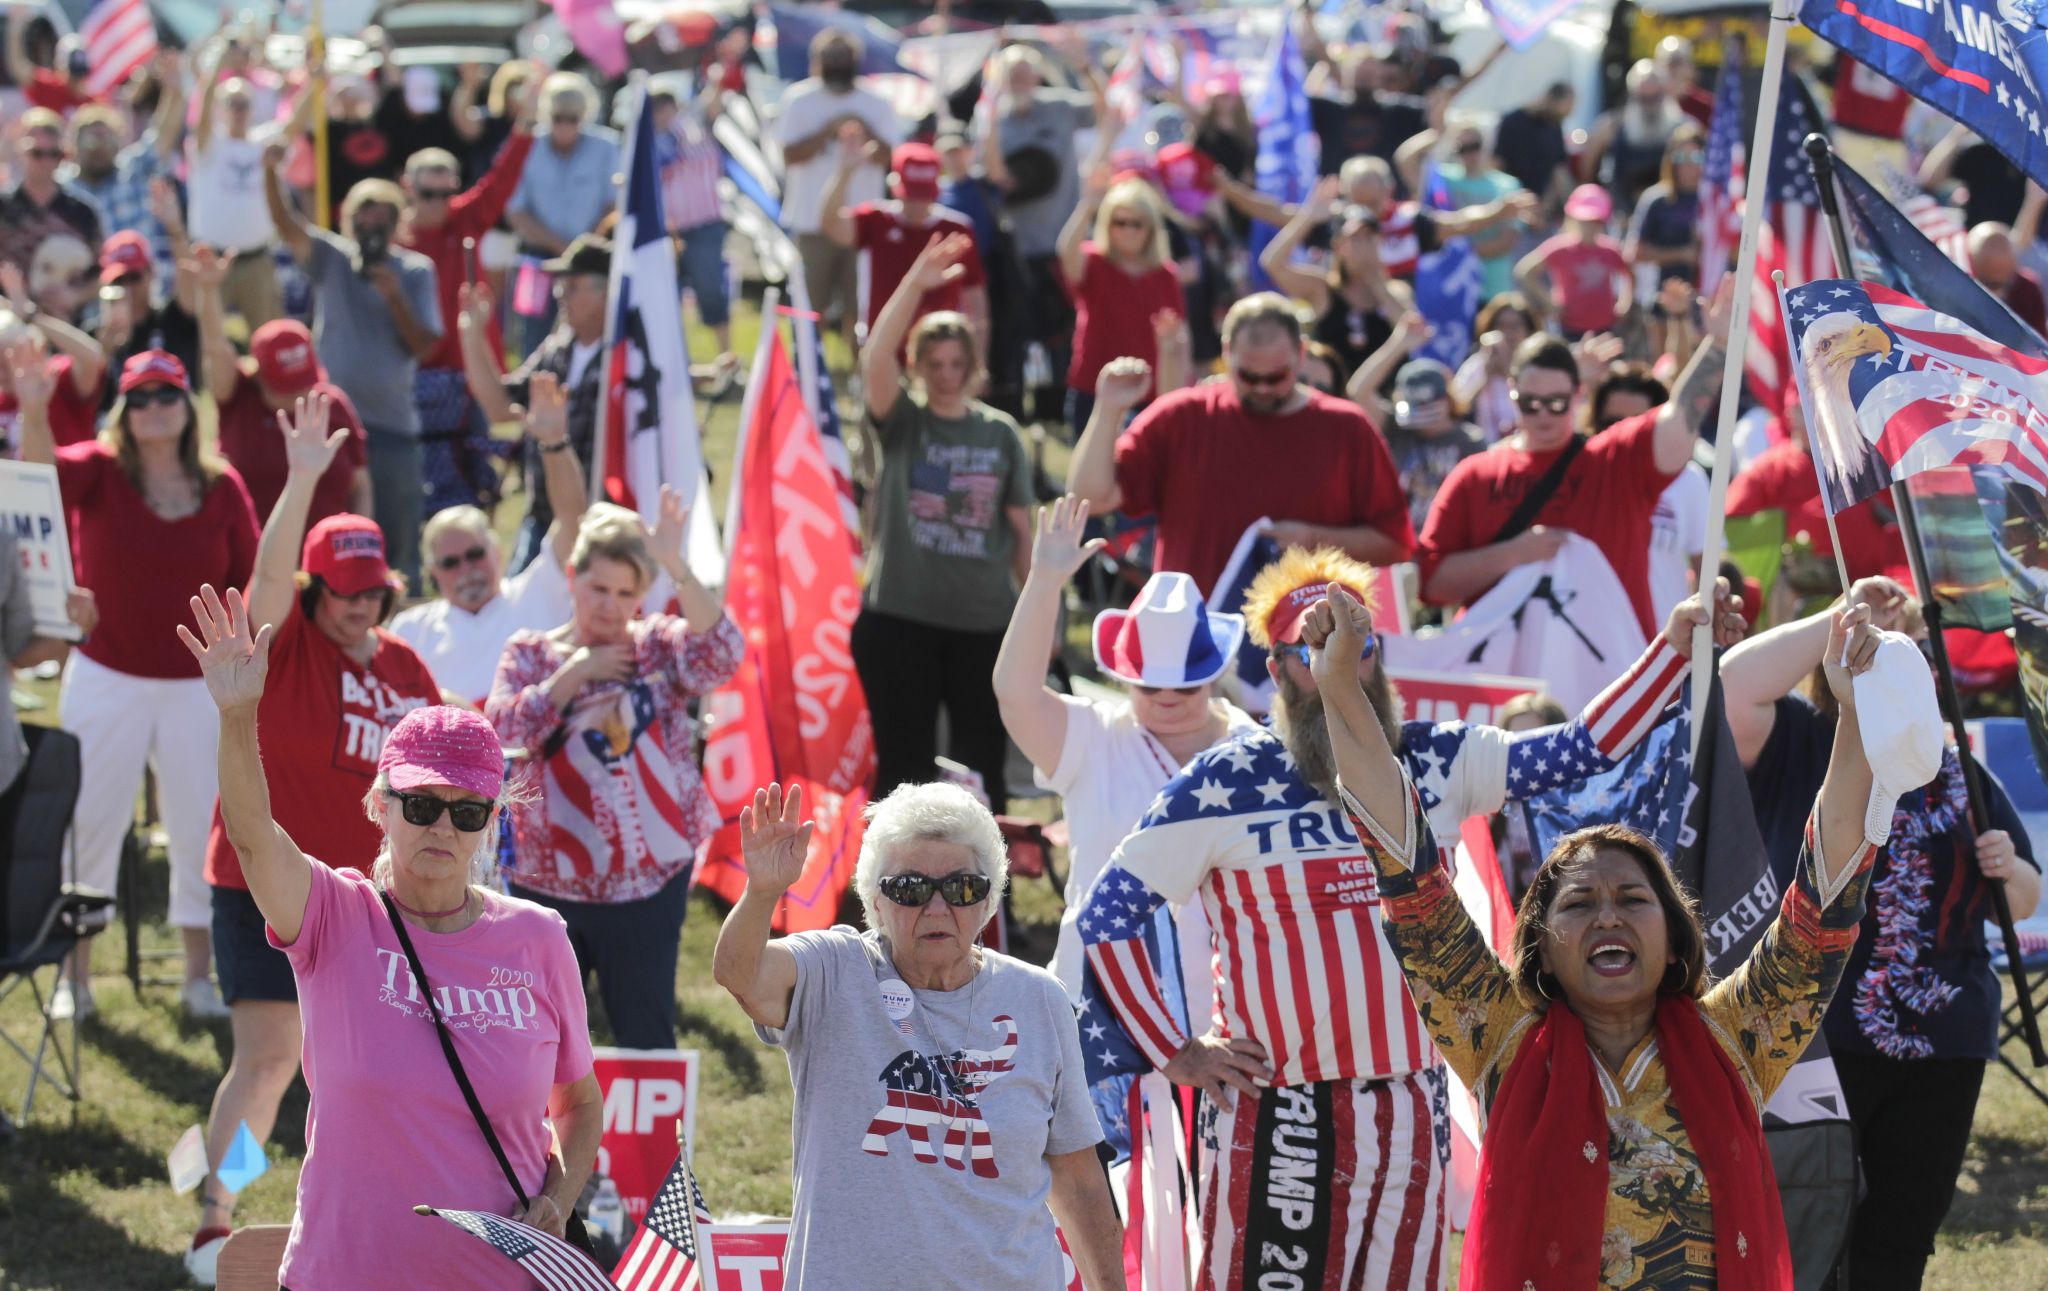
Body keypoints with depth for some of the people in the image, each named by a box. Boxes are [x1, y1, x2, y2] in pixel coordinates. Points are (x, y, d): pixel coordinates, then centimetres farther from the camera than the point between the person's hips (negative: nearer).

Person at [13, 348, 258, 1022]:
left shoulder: (222, 486, 0)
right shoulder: (99, 471, -6)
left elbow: (252, 581, 4)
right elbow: (42, 474, -27)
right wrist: (34, 413, -47)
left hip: (198, 683, 1)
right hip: (107, 679, -1)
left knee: (202, 827, 7)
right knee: (88, 822, 4)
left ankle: (198, 975, 19)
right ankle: (75, 976, 13)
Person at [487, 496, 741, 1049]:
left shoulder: (659, 647, 2)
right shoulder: (530, 654, 6)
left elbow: (721, 655, -20)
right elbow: (502, 730, -10)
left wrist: (677, 569, -29)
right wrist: (575, 673, -12)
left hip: (645, 883, -1)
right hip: (545, 881, 1)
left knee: (645, 1037, 5)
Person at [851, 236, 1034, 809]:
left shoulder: (1000, 433, 6)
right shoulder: (901, 421, 0)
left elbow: (1020, 530, 10)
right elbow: (876, 356, -19)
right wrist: (917, 284, -30)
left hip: (984, 620, 2)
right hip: (900, 617, -2)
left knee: (983, 763, 8)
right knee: (903, 763, 2)